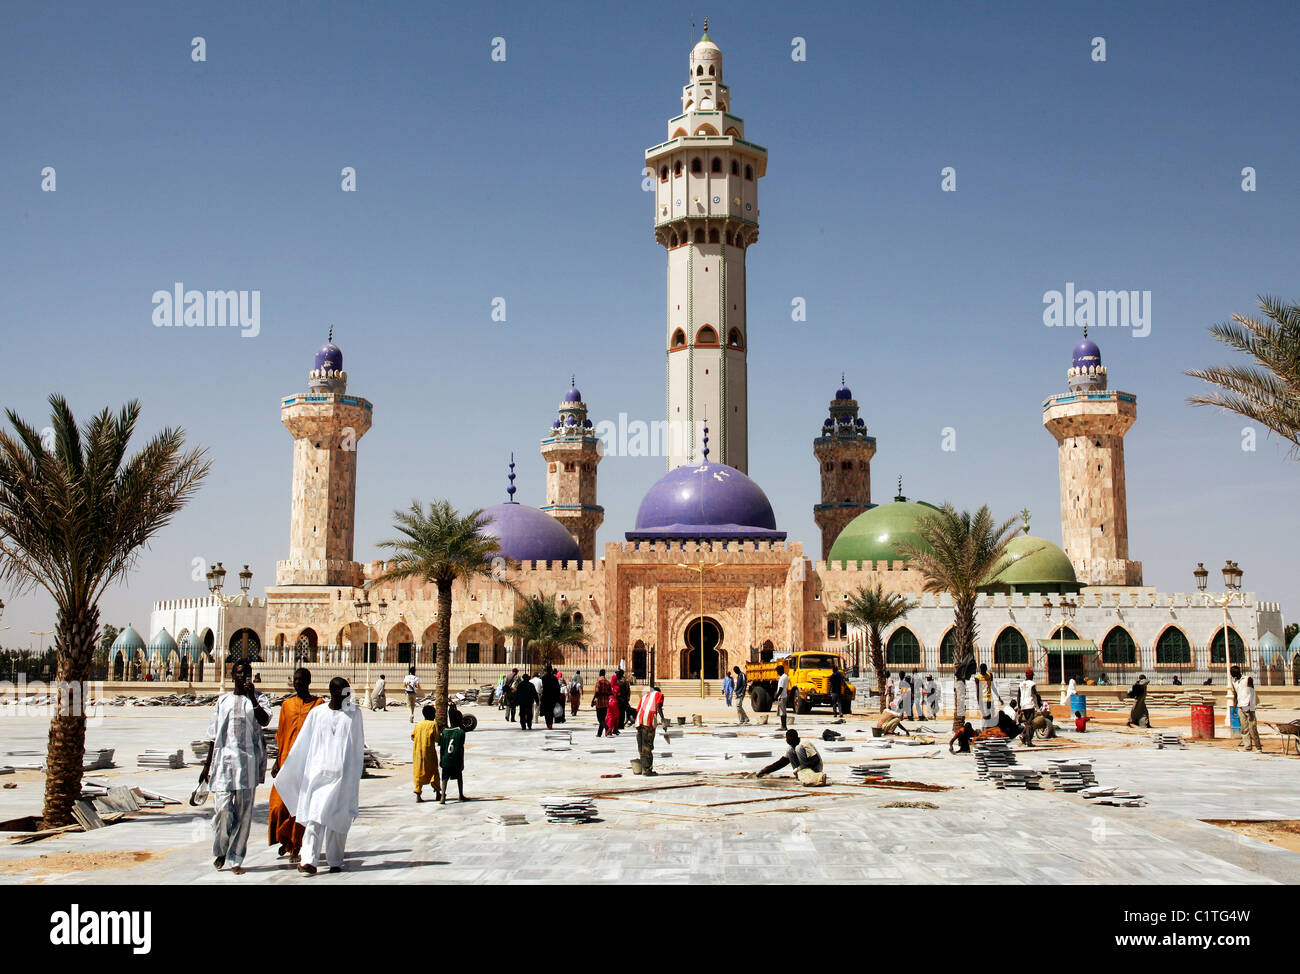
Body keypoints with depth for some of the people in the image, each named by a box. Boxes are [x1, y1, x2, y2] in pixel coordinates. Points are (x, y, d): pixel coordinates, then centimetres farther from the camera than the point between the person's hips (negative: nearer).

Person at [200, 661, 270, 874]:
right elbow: (213, 735, 17)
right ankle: (220, 851, 17)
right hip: (223, 758, 1)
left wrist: (252, 697, -20)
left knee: (244, 812, 0)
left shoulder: (258, 699, 7)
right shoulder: (222, 701, 13)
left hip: (248, 761, -1)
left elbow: (264, 720, -14)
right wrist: (208, 764, 15)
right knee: (223, 809, -8)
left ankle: (235, 859, 10)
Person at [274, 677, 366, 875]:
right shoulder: (317, 713, 8)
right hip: (319, 771, 0)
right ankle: (309, 860, -14)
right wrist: (285, 771, 15)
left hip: (344, 774, 0)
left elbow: (359, 745, 12)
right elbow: (302, 745, 14)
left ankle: (335, 862, 9)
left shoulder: (354, 713, 7)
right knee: (315, 816, -9)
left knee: (338, 819, 0)